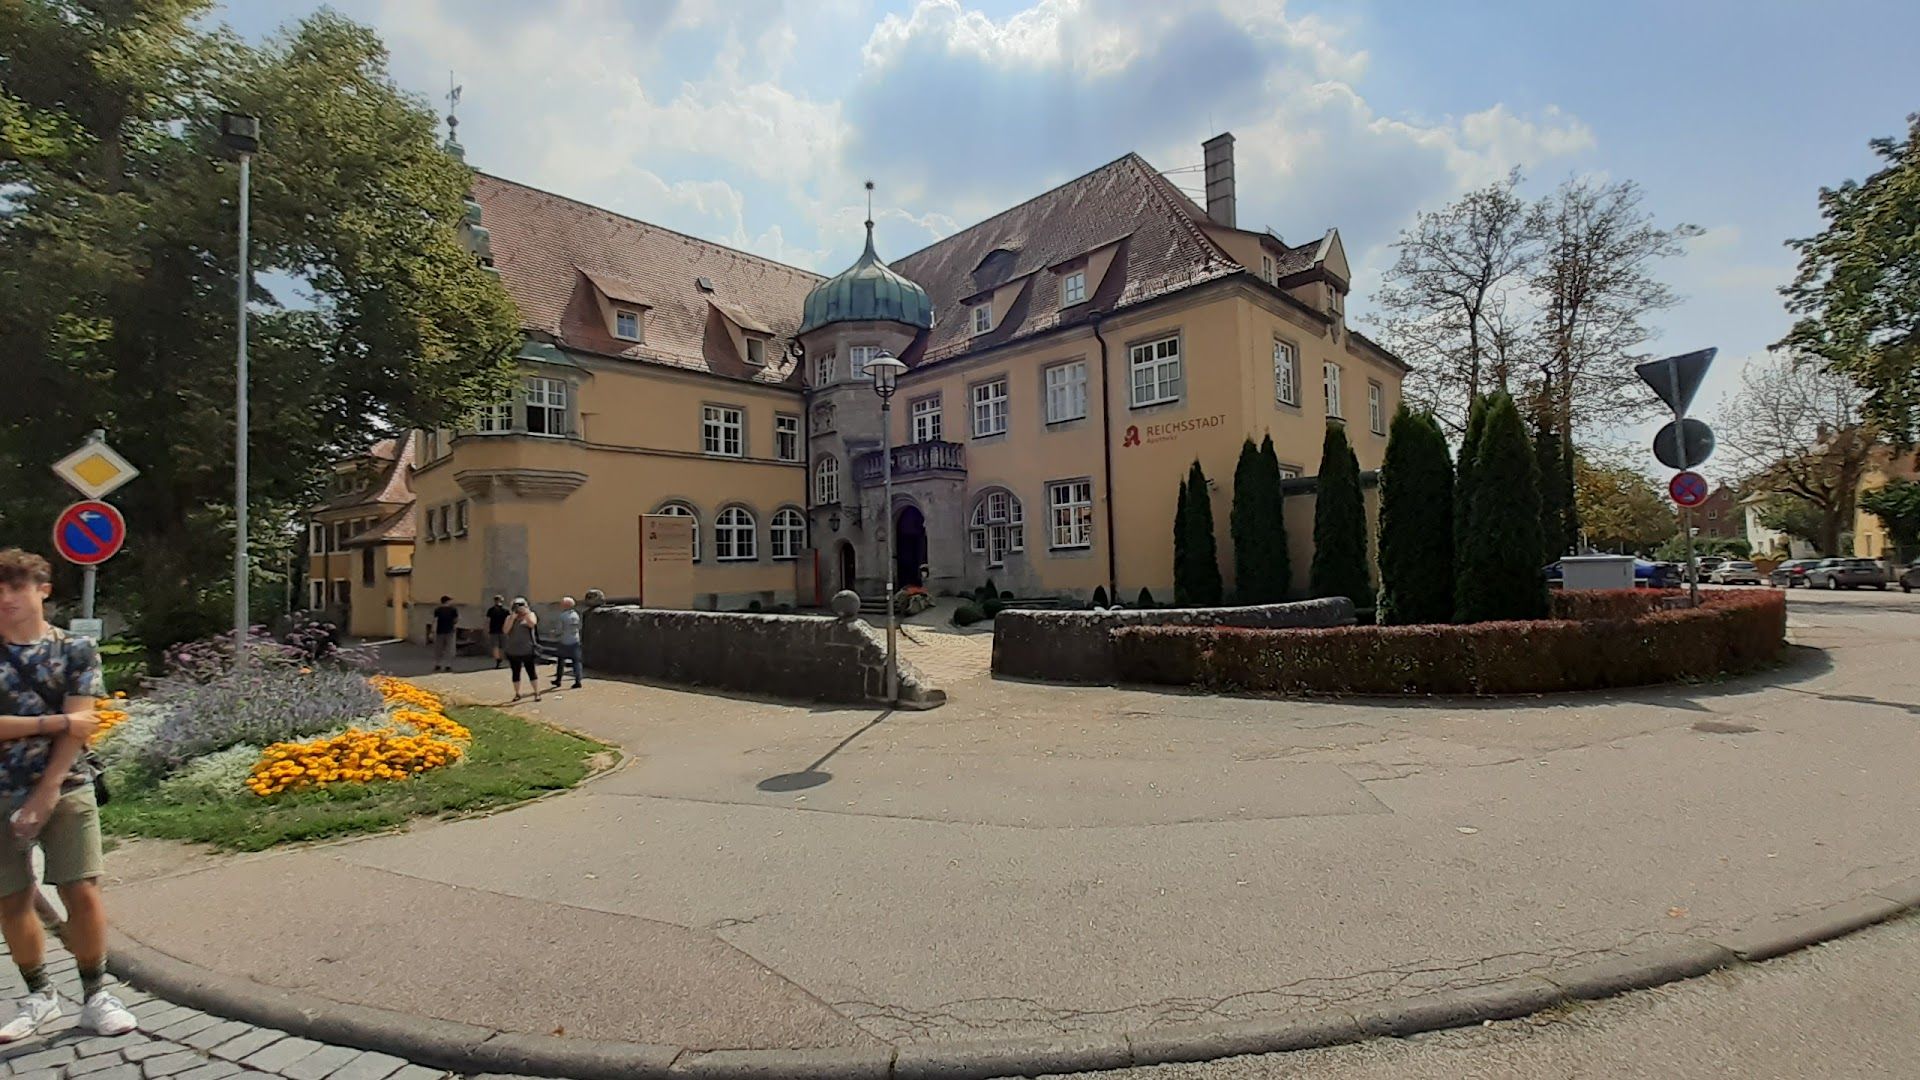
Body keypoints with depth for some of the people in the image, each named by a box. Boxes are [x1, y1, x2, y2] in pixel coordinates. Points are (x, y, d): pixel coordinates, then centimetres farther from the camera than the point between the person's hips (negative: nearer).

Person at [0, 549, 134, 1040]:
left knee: (83, 893, -5)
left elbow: (80, 723, -8)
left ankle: (95, 996, 8)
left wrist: (46, 793, -13)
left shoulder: (77, 650, -1)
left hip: (66, 788, -2)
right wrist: (53, 722, -15)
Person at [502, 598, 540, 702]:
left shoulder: (530, 615, 4)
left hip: (527, 651, -3)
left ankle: (537, 693, 2)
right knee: (516, 673, 8)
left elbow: (532, 624, -17)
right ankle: (517, 694, 18)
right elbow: (506, 630, -6)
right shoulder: (510, 617, 9)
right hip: (513, 651, 3)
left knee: (532, 672, -3)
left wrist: (525, 613, -17)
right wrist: (513, 618, -12)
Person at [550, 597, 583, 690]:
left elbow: (560, 629, -10)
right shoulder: (576, 614, 5)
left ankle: (558, 680, 19)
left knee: (560, 660, 12)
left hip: (565, 642, -4)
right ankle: (577, 681, -3)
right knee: (576, 661, 4)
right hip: (575, 641, 4)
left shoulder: (563, 615, -11)